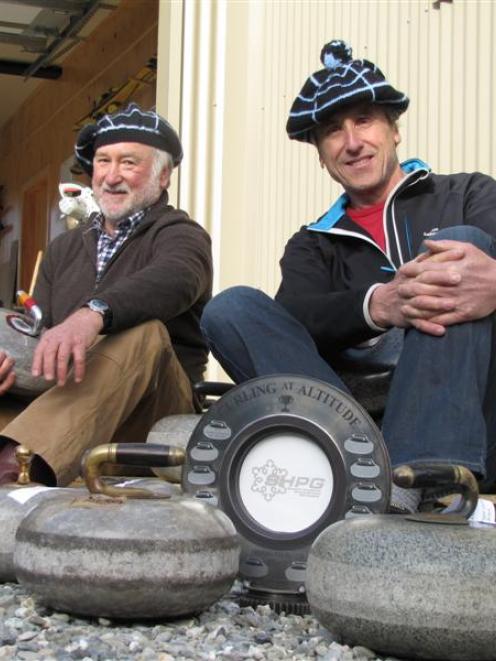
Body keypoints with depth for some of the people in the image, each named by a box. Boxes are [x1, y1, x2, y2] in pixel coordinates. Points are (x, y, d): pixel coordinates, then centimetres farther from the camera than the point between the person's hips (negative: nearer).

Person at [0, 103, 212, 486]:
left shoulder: (180, 236, 4)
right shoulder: (64, 248, 24)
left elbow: (174, 281, -21)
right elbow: (38, 331, 12)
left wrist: (93, 313, -42)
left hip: (156, 409, -5)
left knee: (143, 333, -34)